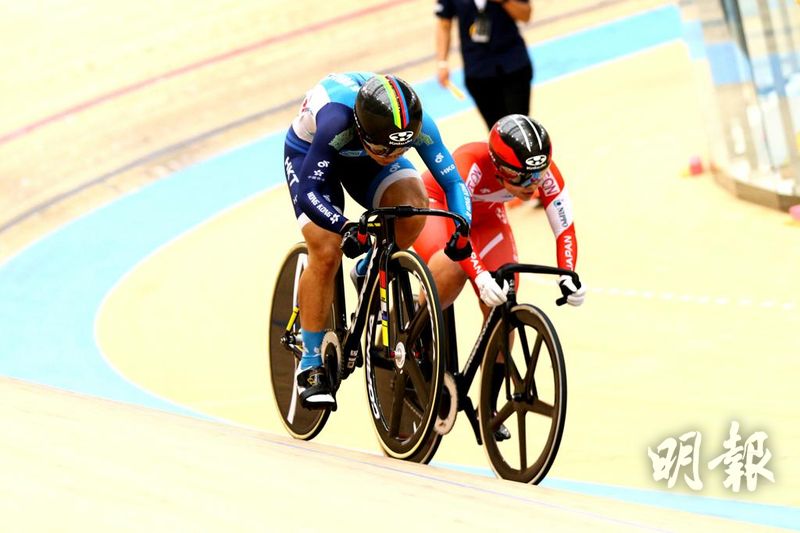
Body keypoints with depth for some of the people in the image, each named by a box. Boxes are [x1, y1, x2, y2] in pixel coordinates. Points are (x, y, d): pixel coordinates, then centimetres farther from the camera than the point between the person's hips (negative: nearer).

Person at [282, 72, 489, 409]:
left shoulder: (418, 124, -33)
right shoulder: (337, 122, -44)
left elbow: (452, 179, -27)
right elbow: (308, 193, -43)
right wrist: (346, 228, -59)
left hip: (360, 155, 3)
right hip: (309, 152, -3)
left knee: (414, 204, -27)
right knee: (326, 252, -21)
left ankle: (370, 273, 5)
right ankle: (310, 368, -8)